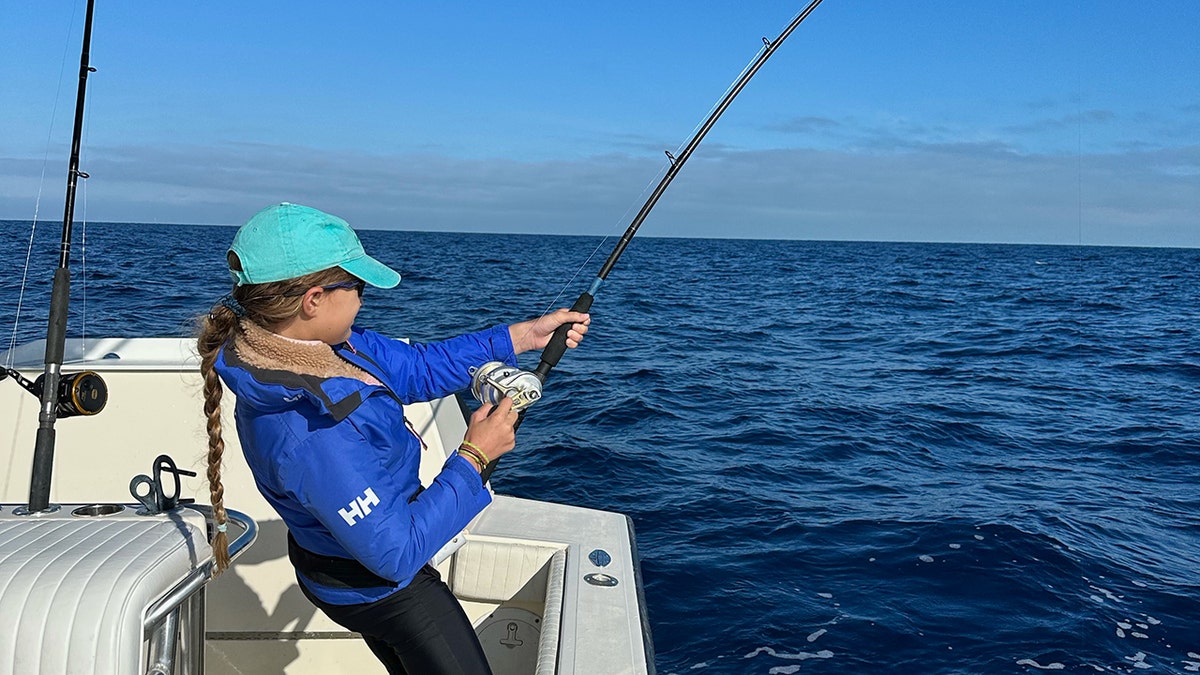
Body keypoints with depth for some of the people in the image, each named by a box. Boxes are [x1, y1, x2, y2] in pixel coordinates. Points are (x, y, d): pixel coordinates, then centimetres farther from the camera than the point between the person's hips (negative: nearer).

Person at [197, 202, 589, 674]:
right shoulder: (312, 432, -40)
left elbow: (417, 370, -2)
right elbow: (396, 554, -33)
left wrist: (525, 335, -4)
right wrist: (473, 457, -25)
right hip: (377, 590, -9)